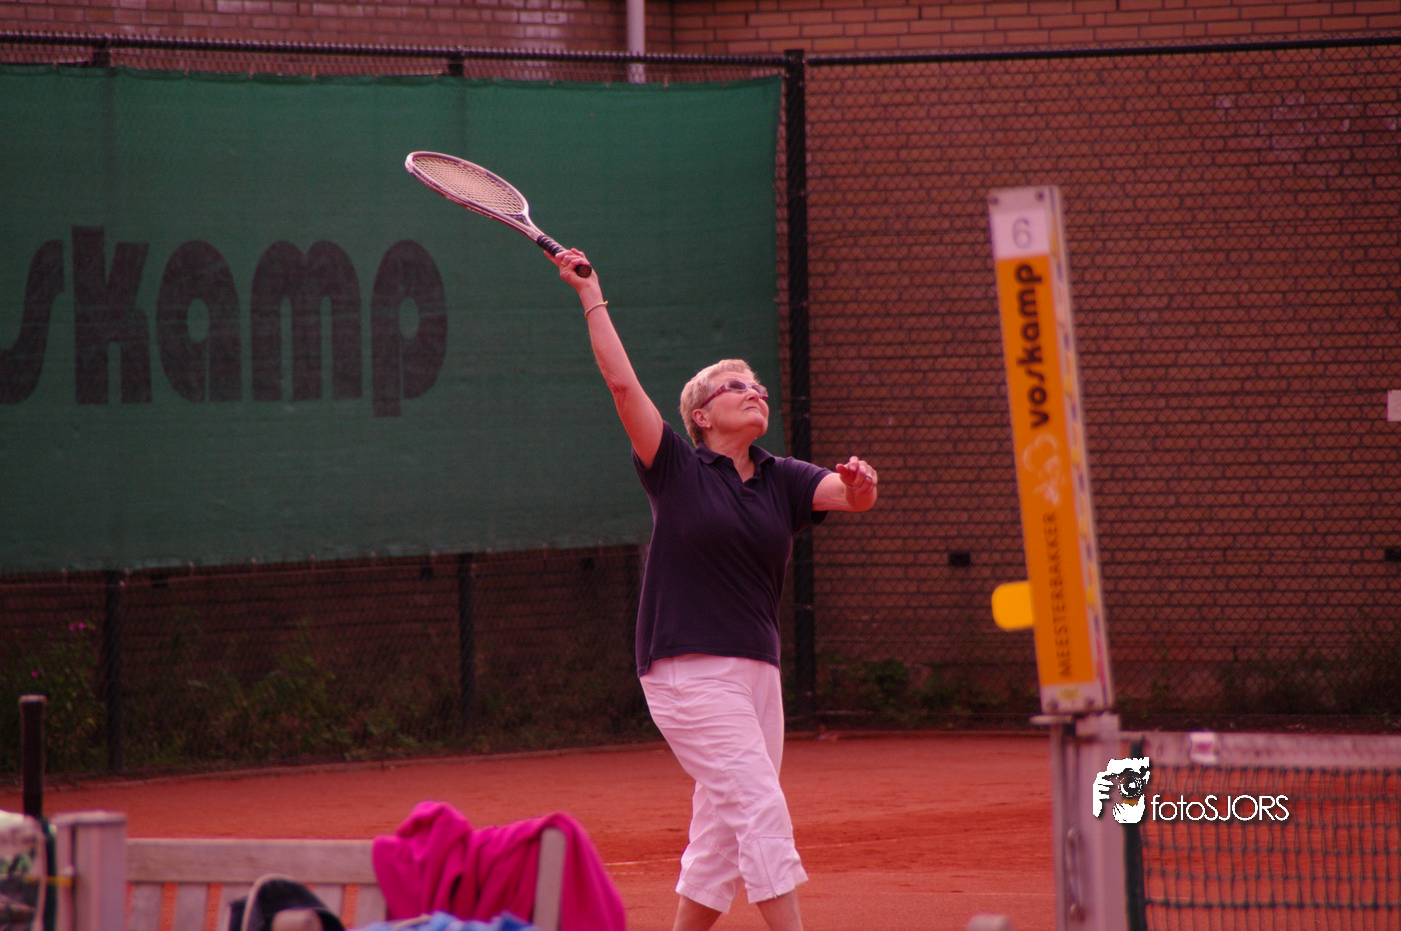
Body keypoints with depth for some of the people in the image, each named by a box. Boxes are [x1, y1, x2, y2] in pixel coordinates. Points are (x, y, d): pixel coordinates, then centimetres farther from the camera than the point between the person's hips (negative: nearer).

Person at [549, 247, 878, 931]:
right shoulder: (677, 470, 1)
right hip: (687, 667, -6)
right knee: (759, 805, -15)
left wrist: (860, 484, -27)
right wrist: (591, 298, -8)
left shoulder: (782, 481, 12)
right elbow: (622, 383, -6)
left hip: (755, 671, 6)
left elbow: (852, 498, -3)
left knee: (722, 835, 6)